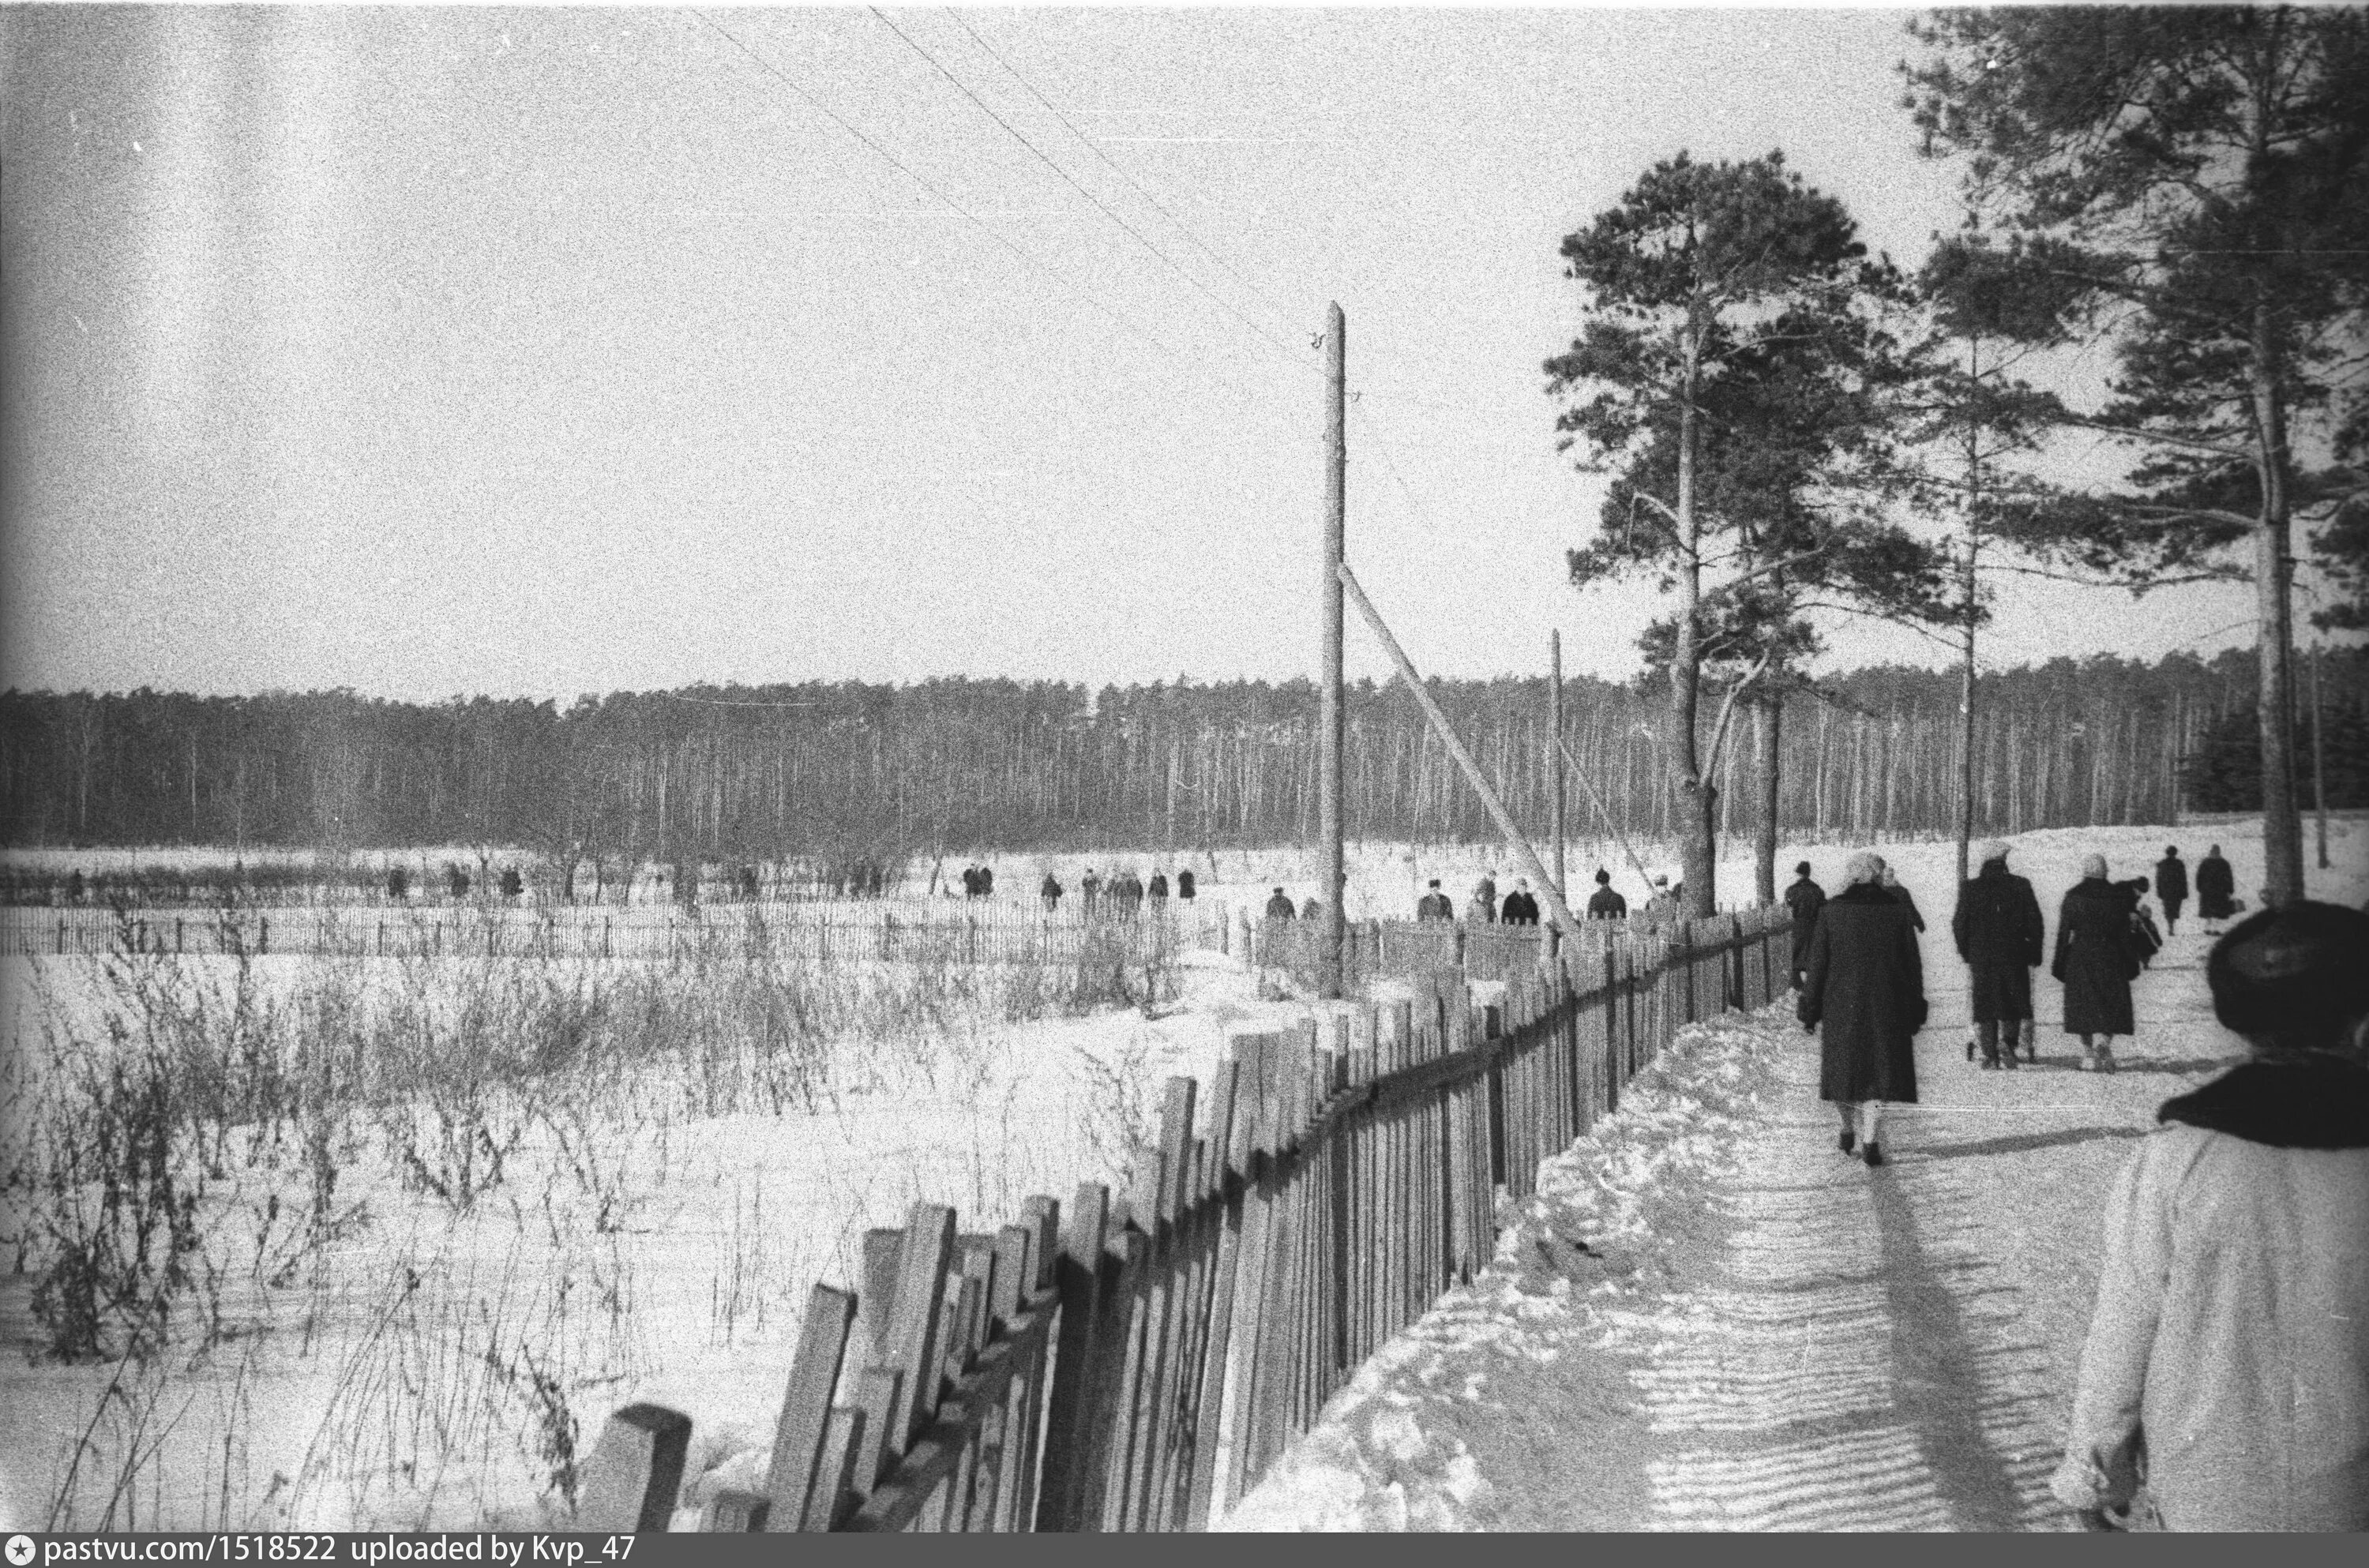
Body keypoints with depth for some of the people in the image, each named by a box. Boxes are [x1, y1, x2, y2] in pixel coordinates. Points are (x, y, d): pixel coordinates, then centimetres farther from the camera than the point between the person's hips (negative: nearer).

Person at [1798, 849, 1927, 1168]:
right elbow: (1912, 964, 4)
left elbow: (1817, 963, -2)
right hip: (1887, 1005, 0)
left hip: (1841, 1004, 0)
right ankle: (1870, 1140, -8)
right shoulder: (1896, 910, -1)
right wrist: (1915, 1009, 12)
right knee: (1880, 1068, 2)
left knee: (1843, 1066, 17)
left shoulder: (1831, 911, -3)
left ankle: (1849, 1128, 30)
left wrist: (1809, 1007, 4)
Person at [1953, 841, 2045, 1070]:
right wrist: (2034, 954, 7)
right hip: (2013, 956, 0)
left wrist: (1966, 953, 13)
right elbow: (2035, 922, -1)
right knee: (2014, 1002, 11)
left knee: (1985, 1006, 7)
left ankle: (1990, 1054, 4)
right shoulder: (2020, 886, -2)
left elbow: (1959, 924, 0)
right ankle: (2009, 1041, -10)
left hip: (1981, 958, 0)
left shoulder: (1970, 889, -3)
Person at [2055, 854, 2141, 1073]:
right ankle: (2105, 1041, -18)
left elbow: (2064, 932, -1)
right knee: (2112, 1004, 7)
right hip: (2110, 957, 0)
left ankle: (2088, 1054, 4)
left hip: (2080, 957, 0)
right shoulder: (2115, 896, 0)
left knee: (2083, 1005, 6)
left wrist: (2059, 963, 4)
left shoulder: (2073, 896, -2)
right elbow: (2125, 933, 2)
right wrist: (2131, 963, 8)